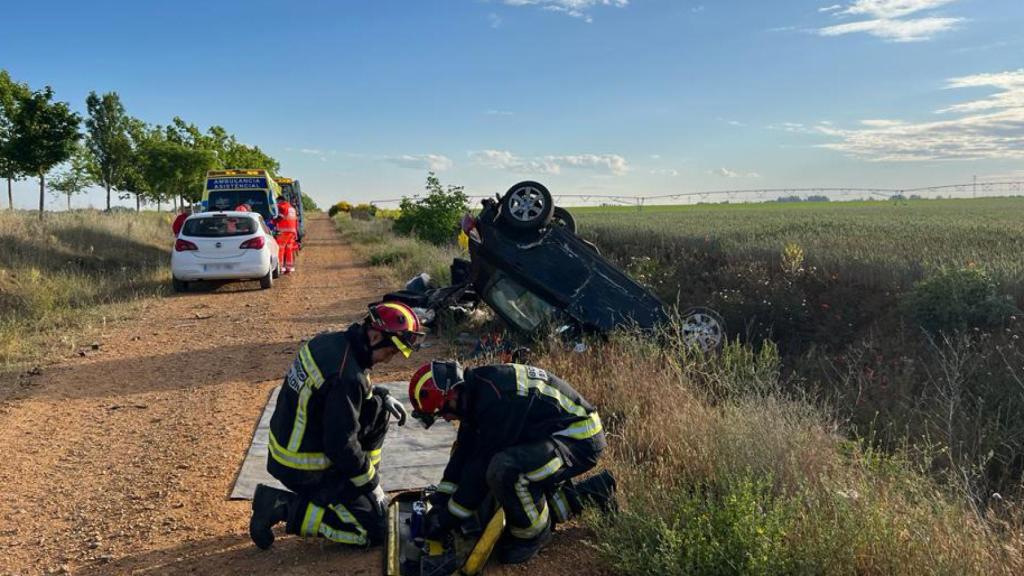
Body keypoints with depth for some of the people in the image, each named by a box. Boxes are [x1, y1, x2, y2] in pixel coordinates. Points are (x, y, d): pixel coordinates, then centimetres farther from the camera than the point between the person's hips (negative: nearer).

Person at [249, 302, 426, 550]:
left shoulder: (328, 341, -3)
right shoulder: (347, 377, -30)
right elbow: (342, 447, -26)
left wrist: (382, 396, 4)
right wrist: (373, 486, -11)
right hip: (303, 470, -9)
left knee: (377, 410, 11)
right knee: (374, 529, -2)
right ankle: (284, 507, -4)